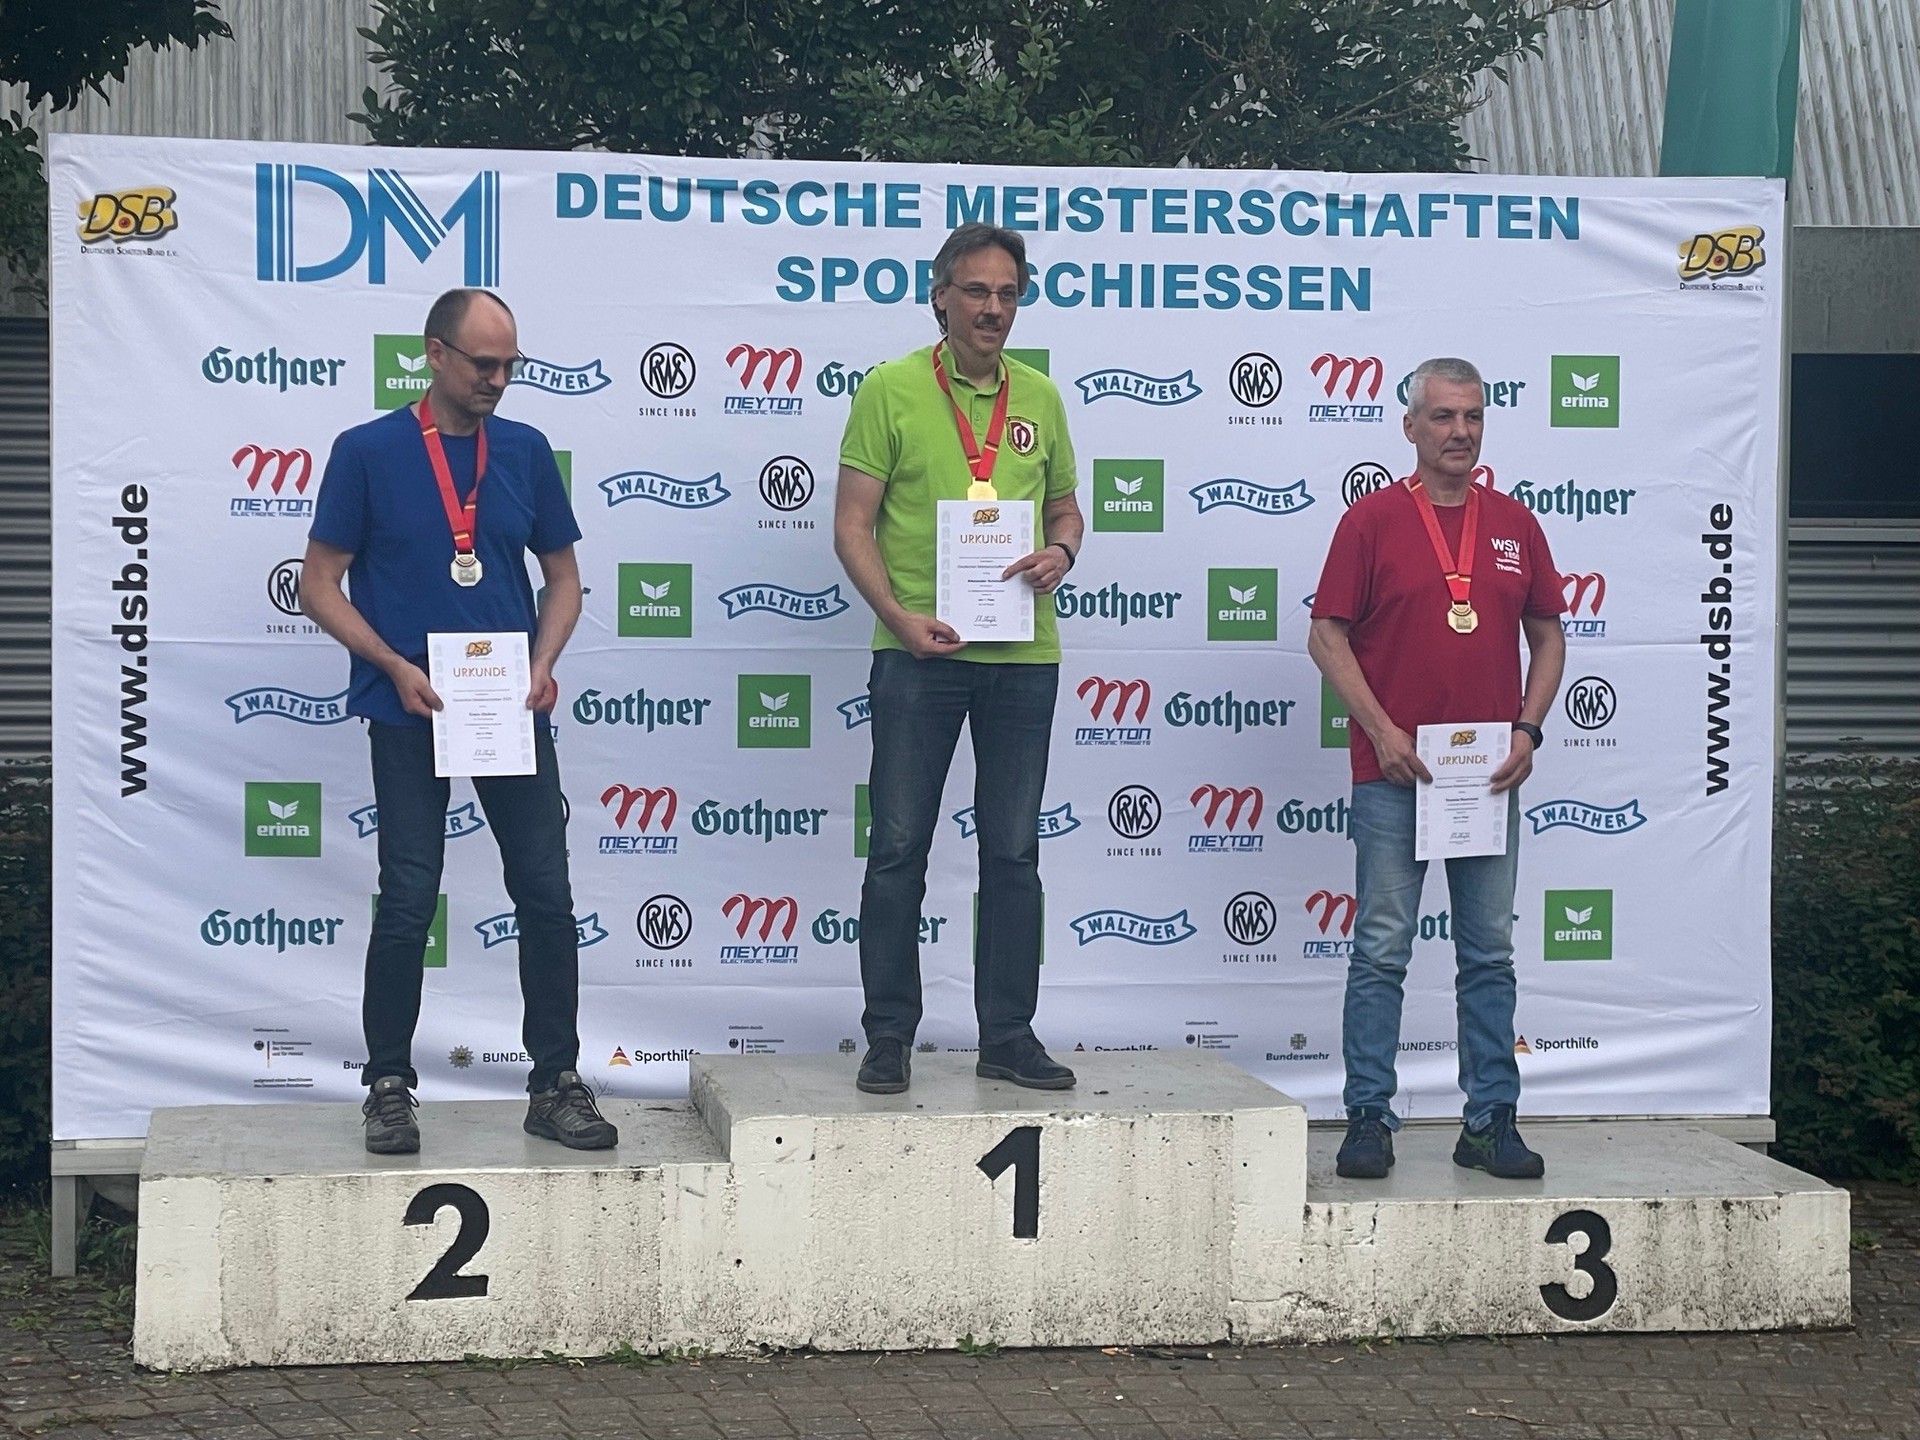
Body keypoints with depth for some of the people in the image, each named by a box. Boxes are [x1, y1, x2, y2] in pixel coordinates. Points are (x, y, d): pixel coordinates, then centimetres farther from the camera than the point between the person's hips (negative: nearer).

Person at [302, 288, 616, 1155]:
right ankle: (388, 1087, 11)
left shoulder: (526, 452, 7)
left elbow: (563, 577, 14)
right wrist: (397, 669, -13)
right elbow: (319, 587, -1)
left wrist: (542, 666, -4)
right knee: (409, 901, -1)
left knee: (546, 893, 1)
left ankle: (556, 1084, 11)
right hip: (411, 711, -3)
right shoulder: (367, 453, -3)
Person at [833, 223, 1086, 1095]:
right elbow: (853, 525, -5)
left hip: (1023, 654, 4)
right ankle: (888, 1038, 10)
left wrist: (1060, 553, -4)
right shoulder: (891, 389, -2)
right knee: (898, 849, 1)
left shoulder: (1039, 398, 10)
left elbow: (1065, 508, 19)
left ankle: (1008, 1037, 17)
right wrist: (899, 615, -18)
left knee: (1013, 853, 8)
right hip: (918, 653, -4)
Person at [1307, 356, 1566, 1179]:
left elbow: (1547, 636, 15)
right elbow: (1326, 637, -2)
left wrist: (1527, 730, 1)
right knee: (1381, 951, -1)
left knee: (1490, 953, 6)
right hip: (1392, 773, -3)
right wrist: (1382, 730, -11)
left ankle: (1492, 1122, 12)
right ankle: (1368, 1119, 4)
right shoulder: (1373, 520, 0)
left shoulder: (1515, 526, 11)